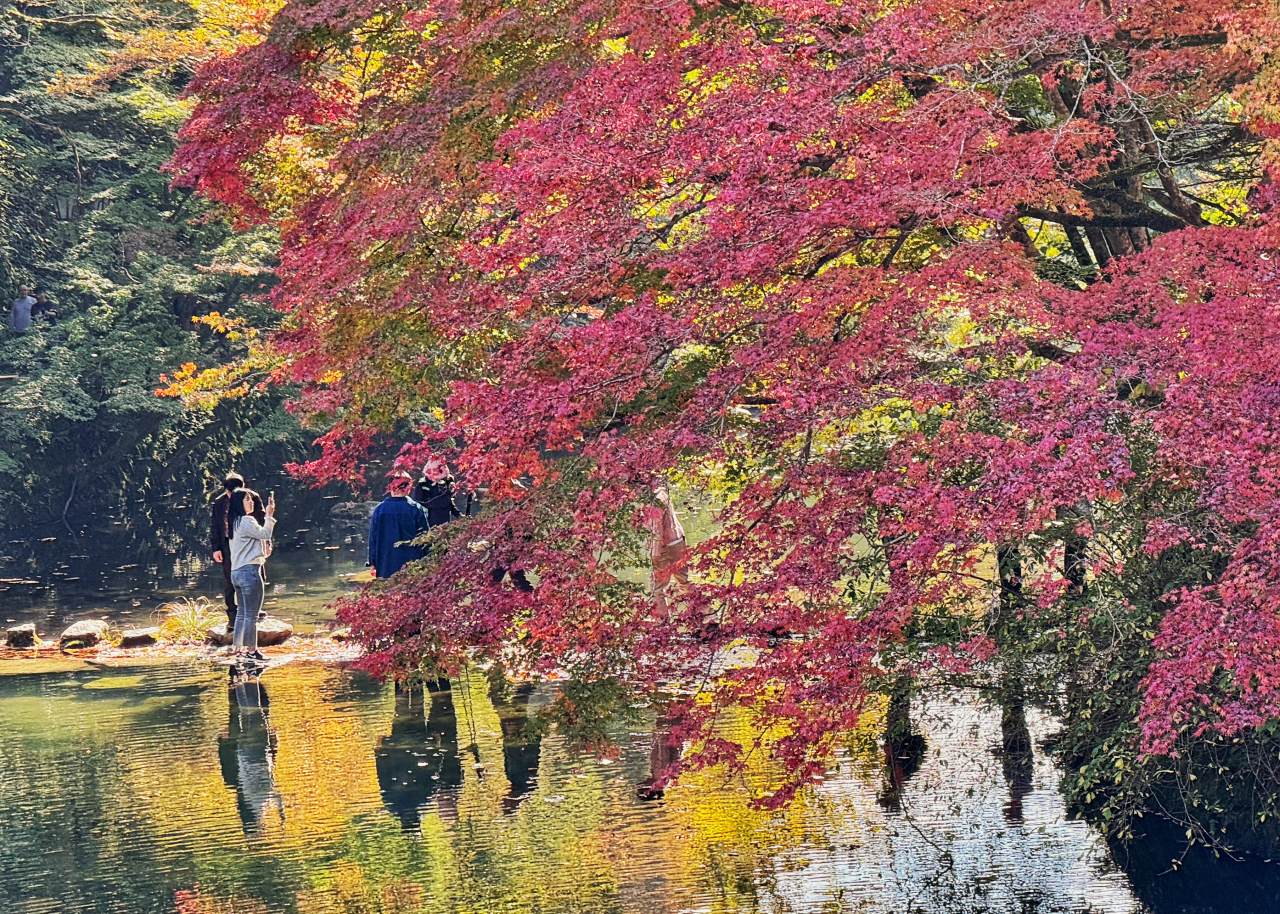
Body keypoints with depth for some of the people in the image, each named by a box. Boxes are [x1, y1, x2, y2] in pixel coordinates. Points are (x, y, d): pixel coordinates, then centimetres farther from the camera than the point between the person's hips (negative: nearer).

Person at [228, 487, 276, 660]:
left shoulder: (235, 522, 15)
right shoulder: (246, 521, -14)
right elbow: (264, 534, -14)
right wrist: (269, 516, -6)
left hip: (237, 572, 10)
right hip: (249, 571, -10)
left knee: (242, 613, 14)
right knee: (251, 614, -4)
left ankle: (238, 647, 17)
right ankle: (251, 649, -2)